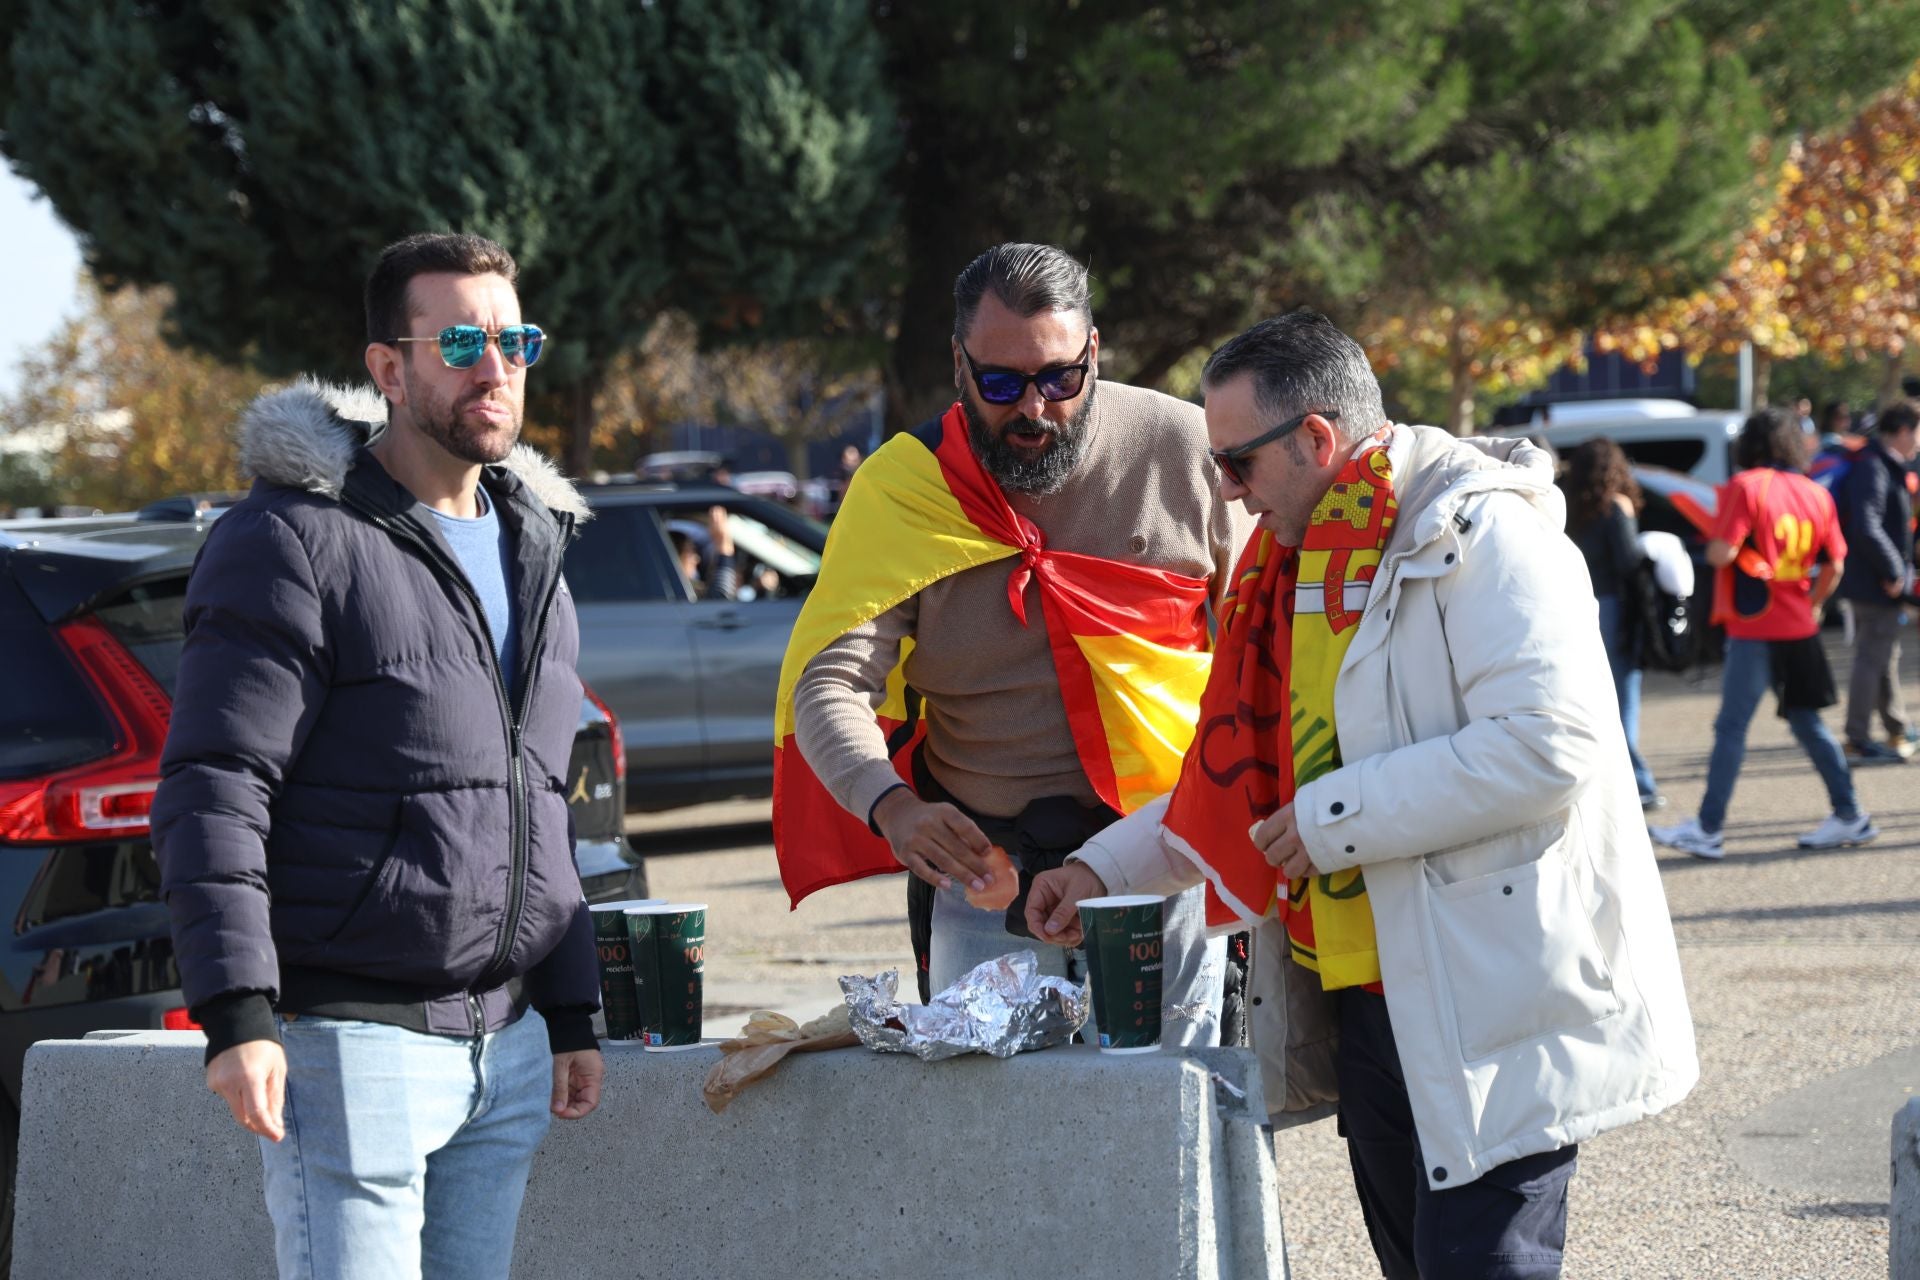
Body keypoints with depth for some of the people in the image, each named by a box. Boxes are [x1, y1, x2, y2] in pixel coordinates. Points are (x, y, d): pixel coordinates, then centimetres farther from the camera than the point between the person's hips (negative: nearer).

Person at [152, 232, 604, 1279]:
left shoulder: (530, 547, 17)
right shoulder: (300, 540, -9)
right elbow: (212, 790, -14)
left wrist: (572, 1013, 19)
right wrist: (237, 1017, -21)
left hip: (506, 1047, 7)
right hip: (351, 1037, -7)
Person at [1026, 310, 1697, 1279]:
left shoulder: (1477, 534, -14)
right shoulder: (1296, 563, 16)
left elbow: (1548, 744, -25)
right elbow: (1246, 778, 27)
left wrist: (1333, 820, -19)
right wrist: (1105, 865, 17)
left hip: (1485, 1003, -9)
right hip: (1365, 998, 9)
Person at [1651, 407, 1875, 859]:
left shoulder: (1746, 487, -11)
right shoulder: (1815, 494, 7)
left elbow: (1721, 553, -19)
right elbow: (1835, 567, 8)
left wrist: (1711, 546, 4)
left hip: (1754, 626, -6)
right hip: (1800, 628, 6)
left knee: (1731, 728, -3)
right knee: (1807, 723, 16)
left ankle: (1708, 829, -2)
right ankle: (1849, 817, 17)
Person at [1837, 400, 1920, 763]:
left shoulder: (1884, 466, 13)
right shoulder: (1873, 470, -20)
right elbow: (1866, 528, -31)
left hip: (1876, 584, 11)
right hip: (1877, 586, -11)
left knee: (1885, 660, 18)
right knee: (1871, 660, -6)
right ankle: (1859, 742, -2)